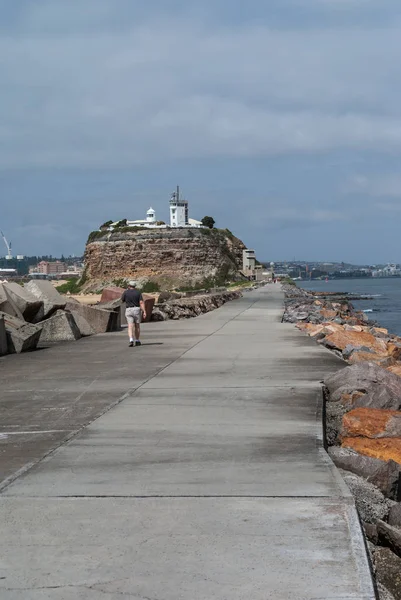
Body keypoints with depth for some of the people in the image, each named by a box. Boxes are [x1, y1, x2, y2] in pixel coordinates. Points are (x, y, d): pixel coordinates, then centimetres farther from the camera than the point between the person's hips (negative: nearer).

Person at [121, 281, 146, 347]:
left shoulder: (126, 292, -2)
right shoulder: (138, 292, -1)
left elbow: (122, 301, 11)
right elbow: (141, 302, -9)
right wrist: (144, 312, -12)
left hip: (128, 310, -1)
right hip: (137, 310, 1)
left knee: (130, 327, -5)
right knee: (137, 326, 14)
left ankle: (131, 340, -23)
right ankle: (137, 341, 19)